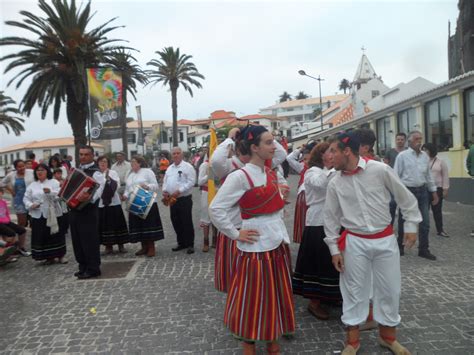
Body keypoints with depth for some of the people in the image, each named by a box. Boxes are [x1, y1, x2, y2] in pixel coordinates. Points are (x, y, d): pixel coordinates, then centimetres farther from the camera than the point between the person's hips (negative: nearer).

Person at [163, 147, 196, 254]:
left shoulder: (188, 167, -8)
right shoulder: (169, 168, 15)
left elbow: (191, 182, -16)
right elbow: (165, 181, 19)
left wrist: (179, 191, -22)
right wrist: (164, 191, -1)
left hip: (184, 199, -7)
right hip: (172, 200, 7)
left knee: (187, 222, -2)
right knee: (176, 222, 13)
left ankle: (190, 244, 9)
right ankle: (181, 243, 26)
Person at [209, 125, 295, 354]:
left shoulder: (271, 174, 7)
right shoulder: (240, 176, -16)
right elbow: (215, 209, -17)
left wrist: (283, 237, 11)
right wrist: (236, 234, -13)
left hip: (278, 242, 7)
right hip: (255, 246, -7)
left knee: (277, 296, 17)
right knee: (252, 299, 7)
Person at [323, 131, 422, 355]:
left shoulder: (380, 170, -11)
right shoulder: (335, 183, -4)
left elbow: (405, 198, 0)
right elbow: (331, 217, 3)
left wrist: (411, 225, 1)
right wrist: (334, 248, 3)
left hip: (385, 239, 0)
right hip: (354, 242, 1)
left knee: (389, 289, 11)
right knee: (354, 290, 8)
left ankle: (388, 336, 35)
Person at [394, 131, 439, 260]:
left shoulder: (425, 156, 9)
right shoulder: (402, 155, -7)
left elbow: (429, 175, 15)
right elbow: (396, 175, -7)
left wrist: (434, 191, 12)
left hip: (422, 191, 5)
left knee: (425, 222, 4)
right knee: (403, 221, 8)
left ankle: (423, 250, 15)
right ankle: (399, 246, 25)